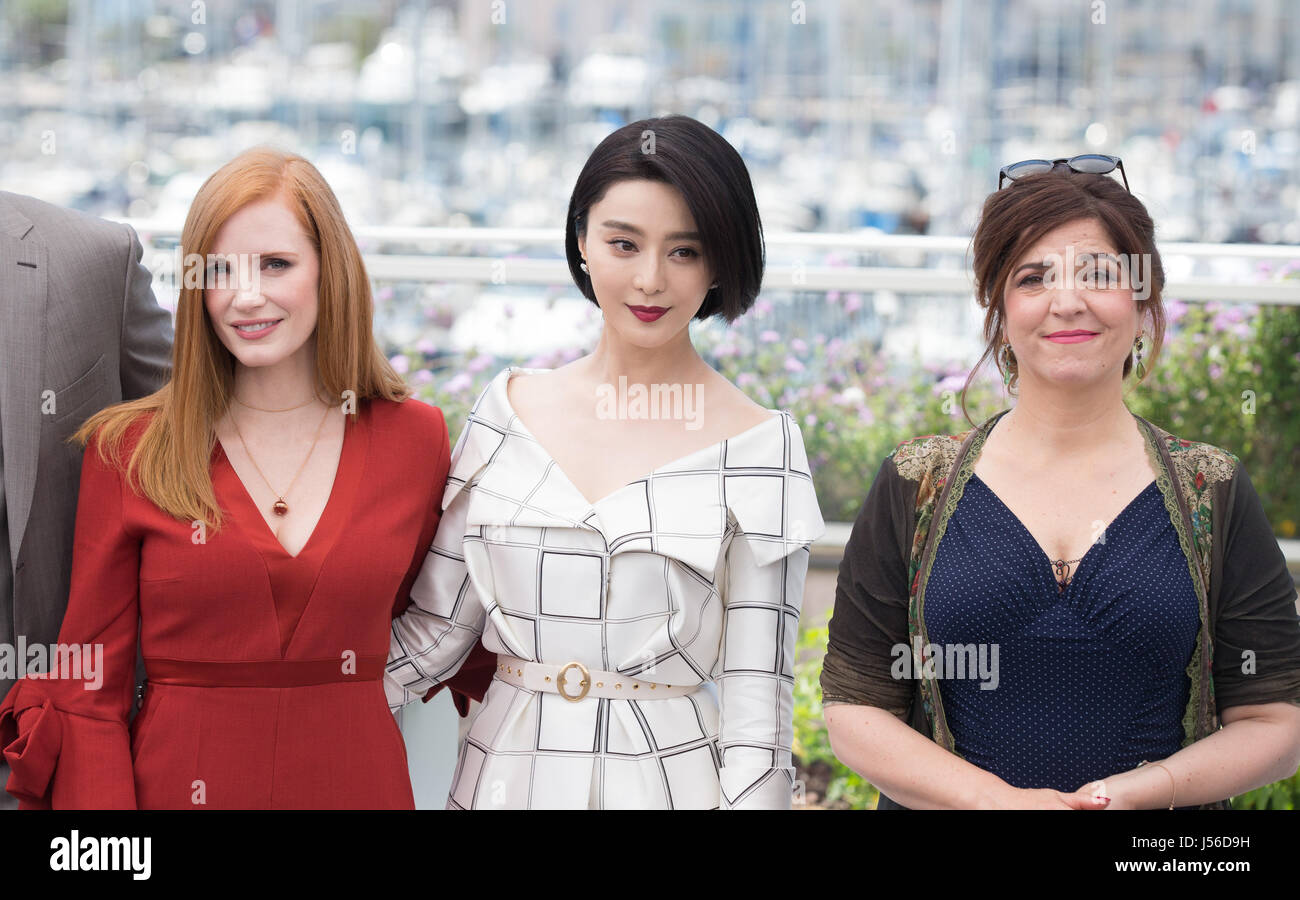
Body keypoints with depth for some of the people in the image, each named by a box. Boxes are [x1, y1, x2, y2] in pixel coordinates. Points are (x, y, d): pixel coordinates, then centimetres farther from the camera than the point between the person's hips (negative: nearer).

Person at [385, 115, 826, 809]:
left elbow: (756, 706, -9)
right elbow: (433, 629, 5)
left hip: (667, 779, -3)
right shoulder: (508, 407, 2)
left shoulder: (759, 446, -8)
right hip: (505, 772, 4)